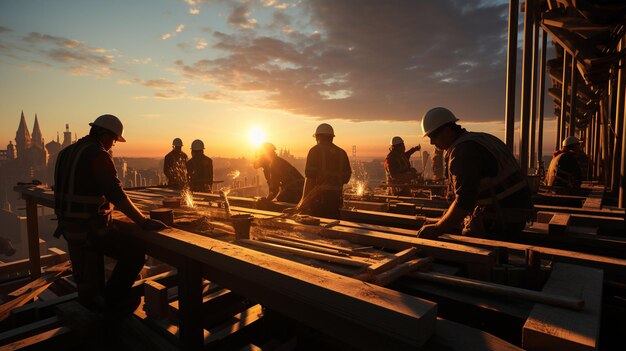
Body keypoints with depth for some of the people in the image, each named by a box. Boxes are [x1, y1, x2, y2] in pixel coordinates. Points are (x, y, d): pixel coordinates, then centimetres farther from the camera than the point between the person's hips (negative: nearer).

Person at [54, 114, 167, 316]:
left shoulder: (66, 153, 10)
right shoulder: (99, 155, -18)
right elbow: (117, 195, -26)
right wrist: (144, 222, -24)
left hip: (68, 225, 10)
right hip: (90, 229, -10)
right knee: (135, 254, -3)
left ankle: (88, 299, 51)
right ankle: (113, 302, 10)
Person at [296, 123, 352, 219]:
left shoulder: (315, 151, -5)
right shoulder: (341, 153, 11)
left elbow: (309, 176, -11)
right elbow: (346, 176, 11)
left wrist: (304, 200, -9)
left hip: (319, 195, -5)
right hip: (336, 196, 5)